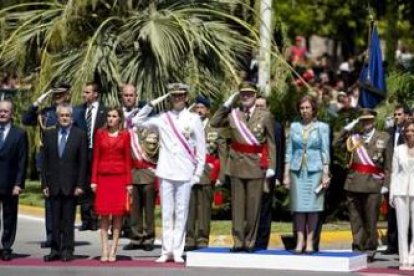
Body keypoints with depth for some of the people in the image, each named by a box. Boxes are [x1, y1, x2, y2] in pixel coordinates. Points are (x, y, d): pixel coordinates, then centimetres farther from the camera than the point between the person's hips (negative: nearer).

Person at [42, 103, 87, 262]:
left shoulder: (80, 135, 0)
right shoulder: (49, 135, 8)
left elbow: (83, 162, -2)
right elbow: (45, 161, 8)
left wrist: (80, 185, -8)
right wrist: (45, 184, 1)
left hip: (71, 185, -3)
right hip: (54, 185, 3)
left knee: (68, 220, 1)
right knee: (55, 220, 6)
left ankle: (67, 250, 6)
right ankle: (55, 250, 10)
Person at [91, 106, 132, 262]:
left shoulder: (125, 135, 4)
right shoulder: (100, 134, 6)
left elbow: (127, 159, 4)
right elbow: (95, 158, 6)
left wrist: (129, 182, -1)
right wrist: (93, 180, 0)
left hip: (119, 177, 0)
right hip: (103, 177, 0)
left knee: (118, 214, -1)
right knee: (104, 214, 0)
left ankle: (113, 251, 3)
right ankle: (104, 251, 2)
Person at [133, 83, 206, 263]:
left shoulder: (194, 119, 4)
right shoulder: (162, 118, 7)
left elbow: (201, 148, 4)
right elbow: (137, 121, 7)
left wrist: (198, 173, 0)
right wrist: (152, 104, -1)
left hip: (185, 173, -1)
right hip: (165, 172, 1)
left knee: (181, 213, 1)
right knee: (166, 213, 5)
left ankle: (177, 251, 7)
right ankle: (166, 251, 10)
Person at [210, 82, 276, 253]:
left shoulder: (265, 116, 4)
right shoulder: (232, 114, 9)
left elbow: (271, 143, 2)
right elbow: (214, 123, -2)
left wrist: (271, 166, -4)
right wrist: (226, 104, 0)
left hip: (256, 165, -2)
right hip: (237, 163, 2)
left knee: (253, 205, 1)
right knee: (237, 204, 3)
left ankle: (250, 242, 9)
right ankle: (238, 241, 7)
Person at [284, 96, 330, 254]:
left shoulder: (322, 127, 4)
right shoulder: (294, 126, 10)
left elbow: (325, 152, 2)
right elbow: (289, 151, 10)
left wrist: (325, 174, -5)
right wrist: (286, 174, 4)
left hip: (315, 170, -2)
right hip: (297, 170, 2)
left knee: (313, 206, -3)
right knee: (298, 206, -1)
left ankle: (310, 241, 1)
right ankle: (300, 240, 1)